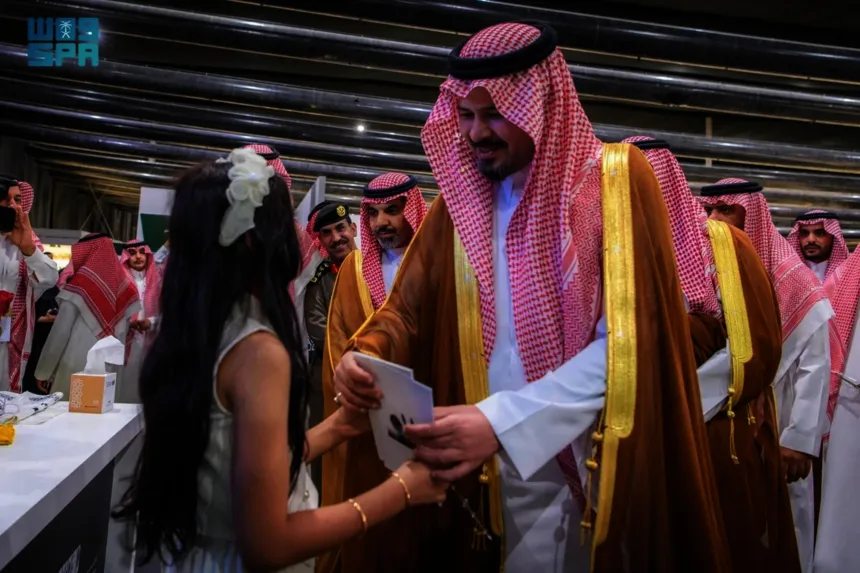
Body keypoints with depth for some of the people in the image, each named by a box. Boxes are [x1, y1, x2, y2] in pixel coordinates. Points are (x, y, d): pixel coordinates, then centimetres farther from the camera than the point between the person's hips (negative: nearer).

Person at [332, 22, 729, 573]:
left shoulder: (617, 180, -8)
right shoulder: (460, 199, 4)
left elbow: (629, 337, -17)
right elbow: (411, 307, 5)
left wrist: (502, 421, -25)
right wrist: (367, 354, -17)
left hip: (600, 467, -3)